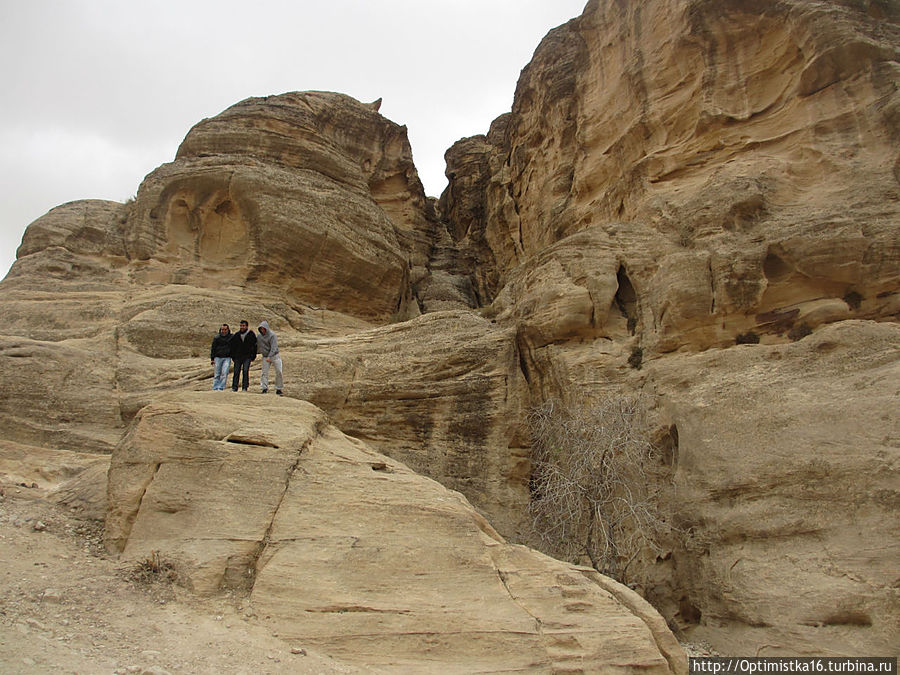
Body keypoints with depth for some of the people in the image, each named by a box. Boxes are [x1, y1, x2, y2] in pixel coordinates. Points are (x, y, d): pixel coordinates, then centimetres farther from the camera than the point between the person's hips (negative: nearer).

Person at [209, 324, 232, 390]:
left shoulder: (231, 337, 4)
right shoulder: (217, 337, 3)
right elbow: (213, 348, 6)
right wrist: (212, 359, 2)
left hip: (227, 358, -1)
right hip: (218, 357, 1)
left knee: (224, 373, -11)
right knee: (217, 374, 3)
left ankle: (221, 388, -9)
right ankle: (215, 388, 8)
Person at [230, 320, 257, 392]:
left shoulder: (251, 335, -1)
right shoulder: (236, 335, 5)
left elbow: (255, 346, 3)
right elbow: (232, 346, 13)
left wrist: (253, 356, -2)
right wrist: (233, 356, 8)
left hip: (247, 357, -2)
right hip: (238, 357, 3)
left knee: (245, 371, -12)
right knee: (236, 372, 0)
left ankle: (245, 387, -8)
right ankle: (234, 387, 6)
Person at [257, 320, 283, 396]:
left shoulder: (272, 335, -13)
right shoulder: (259, 336, 3)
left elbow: (274, 347, -19)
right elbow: (257, 345, 18)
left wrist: (269, 357, -26)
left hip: (275, 355, -4)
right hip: (265, 357, 4)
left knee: (279, 372, -7)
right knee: (264, 372, -5)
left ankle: (278, 389, 2)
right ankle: (265, 388, -5)